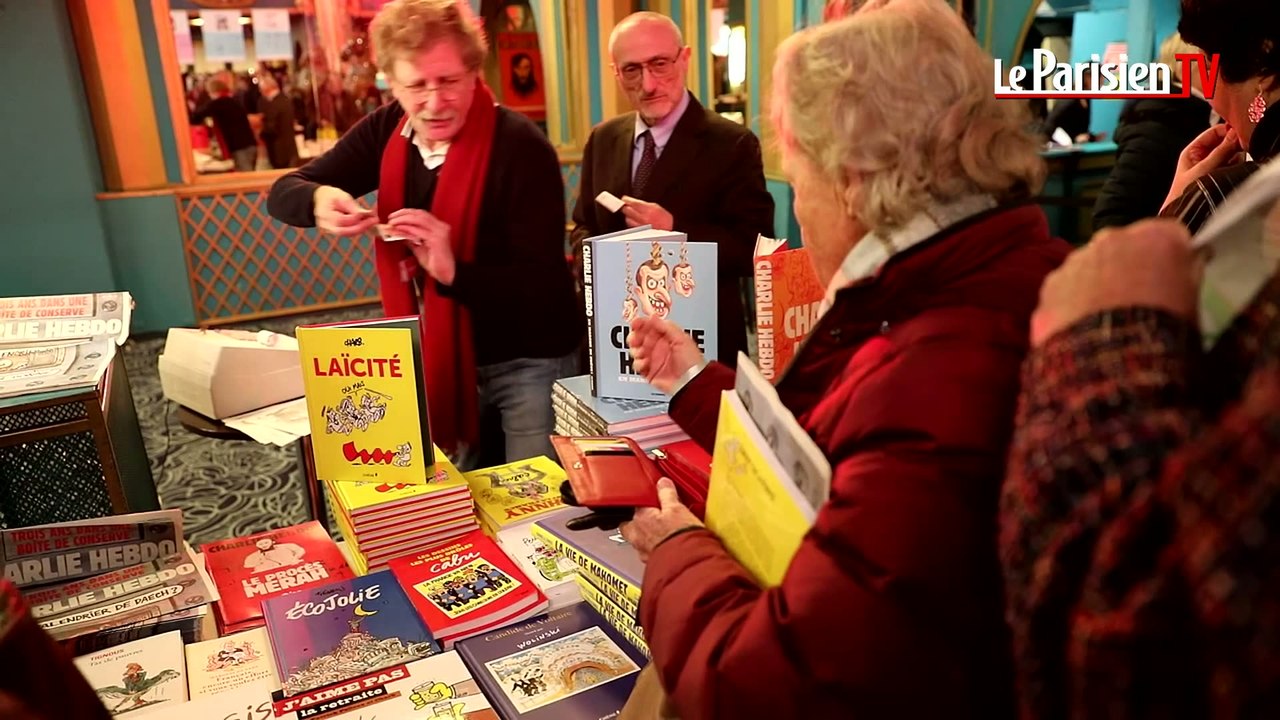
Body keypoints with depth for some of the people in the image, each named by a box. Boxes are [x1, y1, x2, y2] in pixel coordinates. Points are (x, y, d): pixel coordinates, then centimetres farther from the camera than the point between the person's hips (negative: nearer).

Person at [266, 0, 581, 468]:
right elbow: (283, 193, 0)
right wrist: (319, 201, -23)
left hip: (528, 363, -5)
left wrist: (453, 270, -38)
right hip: (438, 357, 5)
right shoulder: (387, 131, -3)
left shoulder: (521, 148, -21)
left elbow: (541, 284, -23)